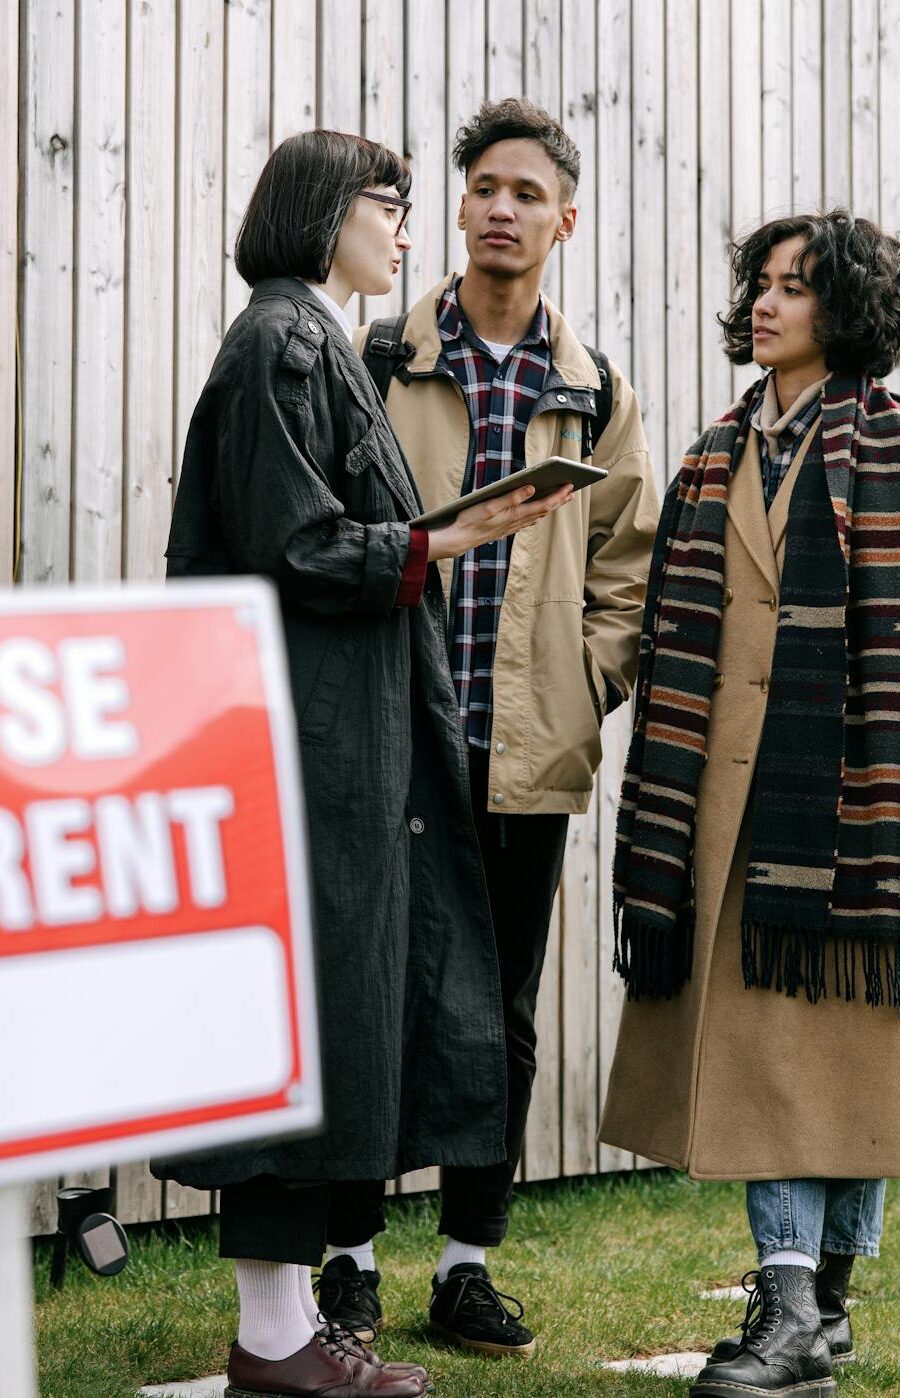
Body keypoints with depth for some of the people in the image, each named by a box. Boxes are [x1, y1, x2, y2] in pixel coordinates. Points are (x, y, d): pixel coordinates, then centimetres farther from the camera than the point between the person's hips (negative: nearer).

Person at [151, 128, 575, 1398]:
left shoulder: (320, 344, 20)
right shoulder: (282, 343, -10)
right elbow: (291, 545, -18)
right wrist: (451, 538, -18)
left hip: (345, 729, 10)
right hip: (308, 732, -10)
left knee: (343, 1007, 10)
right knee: (308, 1004, -7)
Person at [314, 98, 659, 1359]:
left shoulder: (598, 398, 10)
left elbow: (629, 573, 12)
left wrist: (582, 695, 0)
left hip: (530, 751, 2)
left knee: (501, 1016, 7)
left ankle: (469, 1265, 16)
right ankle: (350, 1257, 12)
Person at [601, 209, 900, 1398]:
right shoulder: (720, 455, 16)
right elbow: (676, 631, 14)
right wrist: (669, 797, 8)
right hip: (729, 775, 5)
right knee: (753, 1026, 2)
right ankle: (794, 1297, 4)